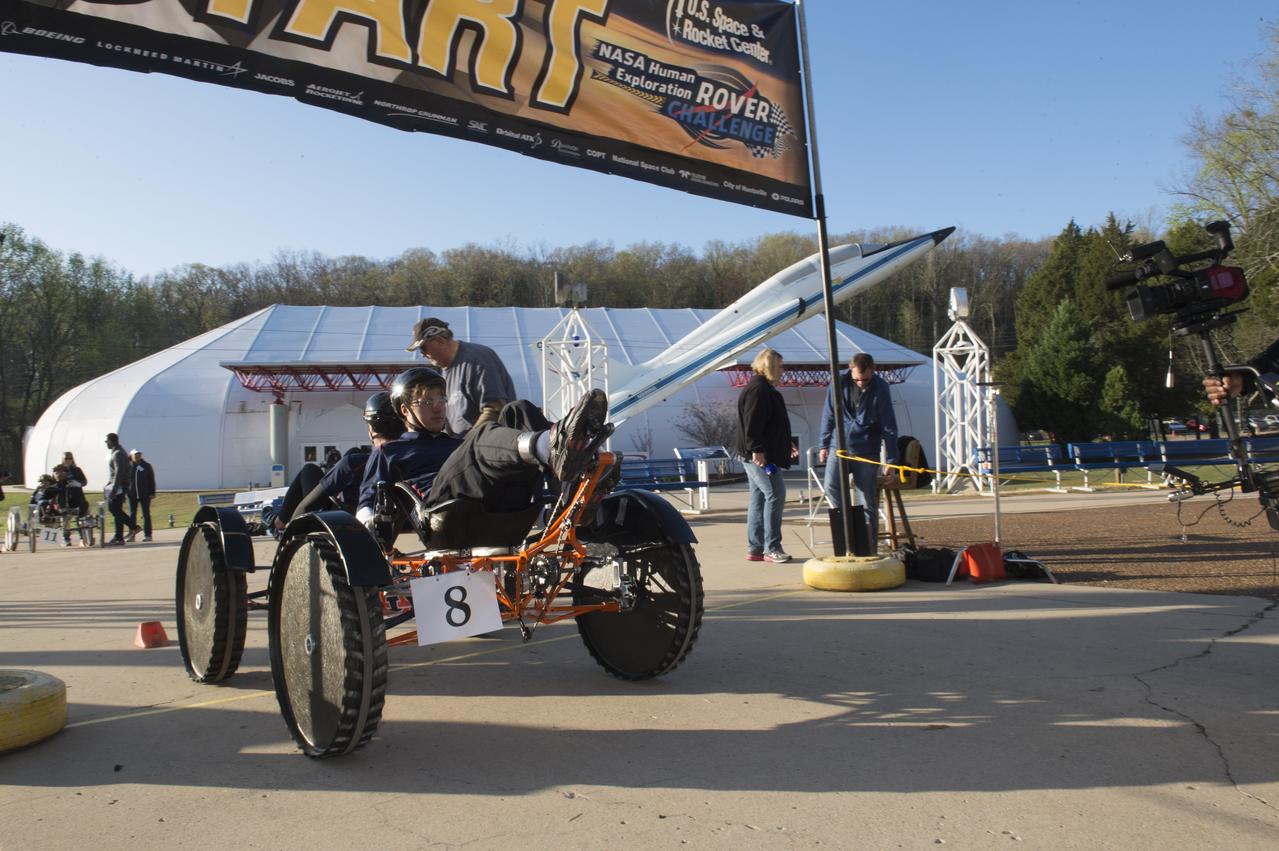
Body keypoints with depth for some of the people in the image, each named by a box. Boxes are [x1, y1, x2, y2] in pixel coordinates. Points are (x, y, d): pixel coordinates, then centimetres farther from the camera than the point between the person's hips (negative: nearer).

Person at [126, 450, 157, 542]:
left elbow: (152, 480, 0)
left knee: (146, 514, 1)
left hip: (145, 495, -2)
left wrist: (152, 493, -4)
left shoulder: (146, 466, 0)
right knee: (132, 515, 4)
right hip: (132, 495, 2)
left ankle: (147, 535, 5)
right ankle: (132, 534, 9)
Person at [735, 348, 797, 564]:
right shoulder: (758, 389, -13)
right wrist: (757, 449, -26)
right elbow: (751, 423, -21)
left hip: (760, 455, 11)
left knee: (758, 499, 11)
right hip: (760, 456, -11)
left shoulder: (765, 389, 20)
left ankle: (755, 549, 15)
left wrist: (786, 447, 29)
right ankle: (771, 548, -6)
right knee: (775, 495, -10)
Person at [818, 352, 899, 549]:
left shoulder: (880, 388, -8)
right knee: (830, 485, -20)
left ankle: (869, 547, 12)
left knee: (867, 502, 1)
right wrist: (824, 444, 8)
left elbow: (889, 425, -5)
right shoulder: (839, 383, -2)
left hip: (867, 450, -2)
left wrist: (891, 459, -7)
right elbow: (828, 415, 9)